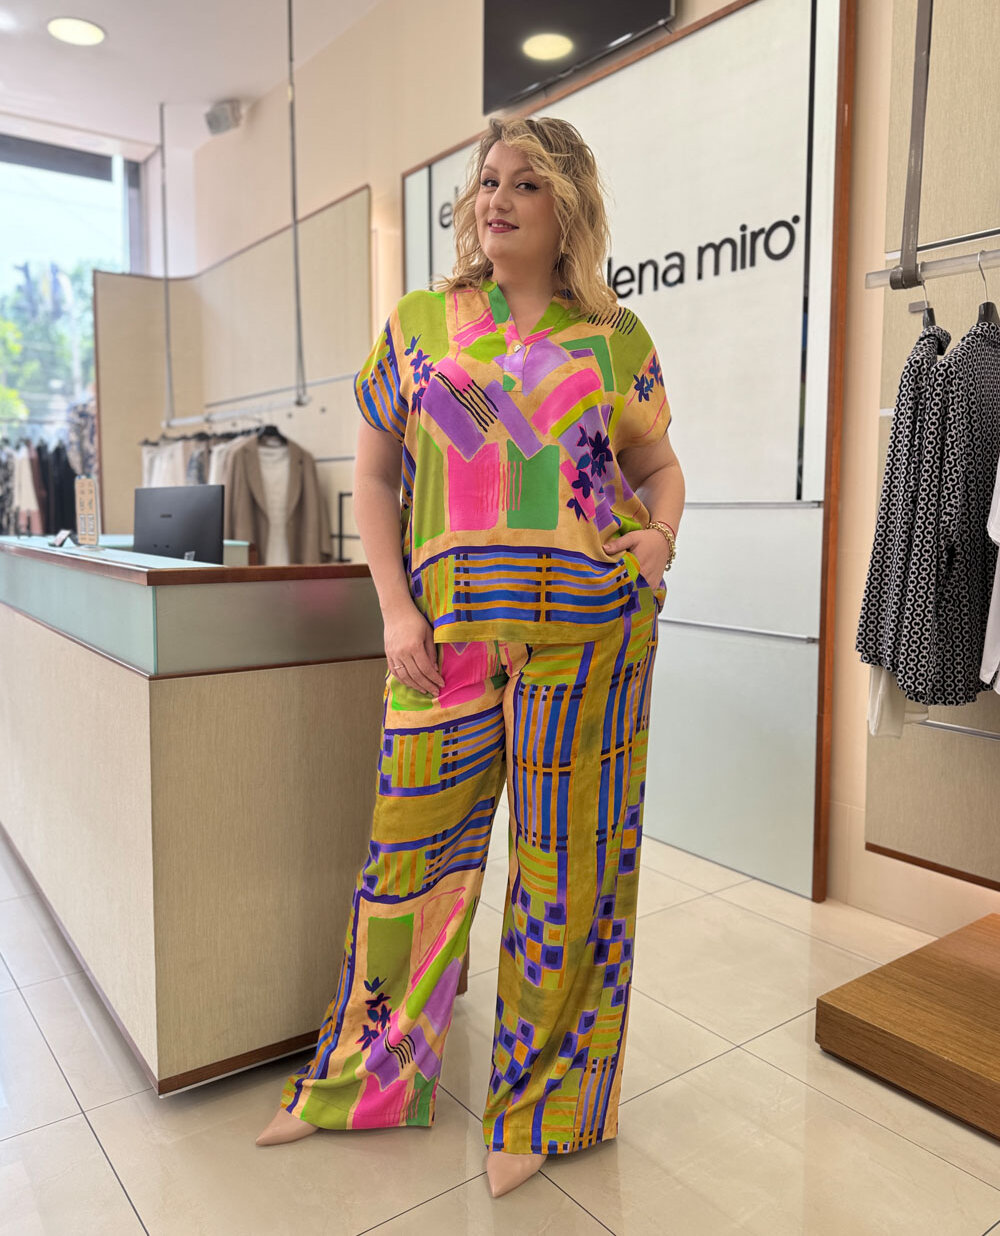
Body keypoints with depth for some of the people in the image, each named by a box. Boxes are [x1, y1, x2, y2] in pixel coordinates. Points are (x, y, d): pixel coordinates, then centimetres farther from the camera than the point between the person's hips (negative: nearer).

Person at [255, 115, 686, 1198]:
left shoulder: (616, 339, 10)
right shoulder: (417, 323, 11)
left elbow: (658, 464, 19)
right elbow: (374, 474, 10)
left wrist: (661, 533, -3)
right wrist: (396, 609, -1)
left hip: (590, 625, 0)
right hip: (448, 629, 1)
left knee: (566, 860, 6)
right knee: (411, 849, 6)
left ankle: (538, 1105, 27)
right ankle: (358, 1082, 31)